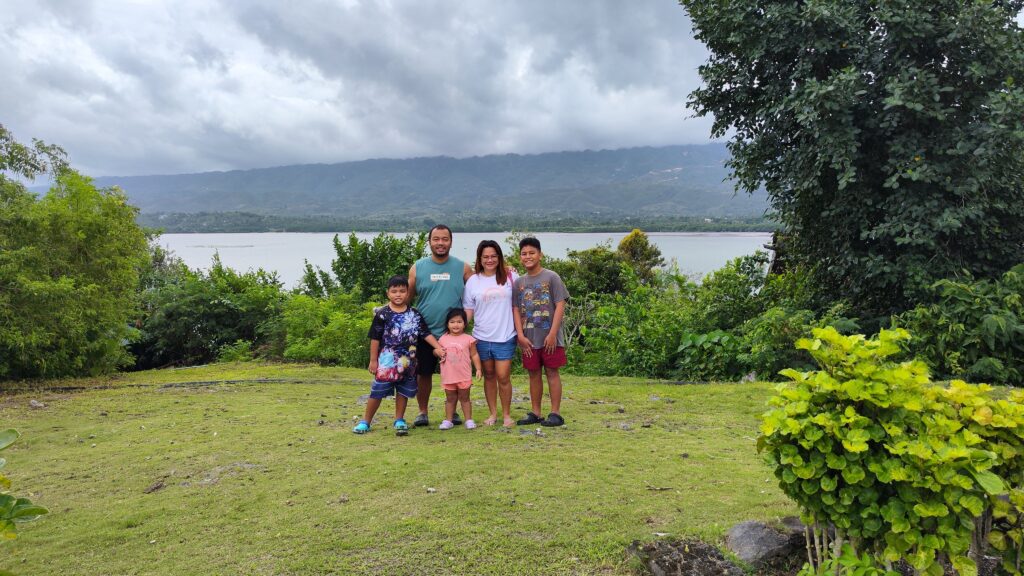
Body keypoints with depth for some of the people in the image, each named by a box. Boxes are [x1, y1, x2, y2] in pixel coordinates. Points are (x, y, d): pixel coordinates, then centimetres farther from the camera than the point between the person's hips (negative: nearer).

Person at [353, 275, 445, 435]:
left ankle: (399, 420, 26)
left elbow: (426, 333, 5)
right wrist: (373, 360, -5)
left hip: (408, 362, 3)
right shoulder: (382, 314, -6)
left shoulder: (415, 314, 2)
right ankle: (365, 421, 13)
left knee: (403, 392, 12)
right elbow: (375, 338, -4)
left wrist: (438, 347, -5)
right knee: (377, 391, 1)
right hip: (387, 362, -3)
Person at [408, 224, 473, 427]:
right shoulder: (417, 267, 1)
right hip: (425, 332, 0)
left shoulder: (462, 268, 0)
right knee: (423, 373, 7)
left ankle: (453, 412, 23)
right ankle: (422, 412, 22)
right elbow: (407, 297, 2)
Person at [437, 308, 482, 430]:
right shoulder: (443, 339, 1)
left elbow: (474, 355, -1)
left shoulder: (468, 339, -5)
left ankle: (469, 420, 16)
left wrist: (478, 369, -7)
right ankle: (448, 420, 18)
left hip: (464, 376, -2)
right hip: (448, 376, 2)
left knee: (464, 398, 9)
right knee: (450, 399, 12)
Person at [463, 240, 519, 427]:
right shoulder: (473, 281, 4)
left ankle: (507, 414, 14)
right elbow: (468, 310, 8)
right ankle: (493, 413, 25)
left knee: (503, 376, -3)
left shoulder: (510, 276, 0)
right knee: (489, 376, 12)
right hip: (482, 337, 2)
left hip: (505, 337, -2)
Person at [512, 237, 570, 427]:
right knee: (533, 373, 10)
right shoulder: (519, 282, 8)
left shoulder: (551, 277, -4)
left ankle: (555, 413, 8)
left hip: (549, 337, -4)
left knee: (552, 372, 1)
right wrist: (520, 335, -5)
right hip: (528, 338, 4)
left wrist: (552, 334, -14)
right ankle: (535, 413, 19)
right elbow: (516, 310, 6)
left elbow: (560, 306, -8)